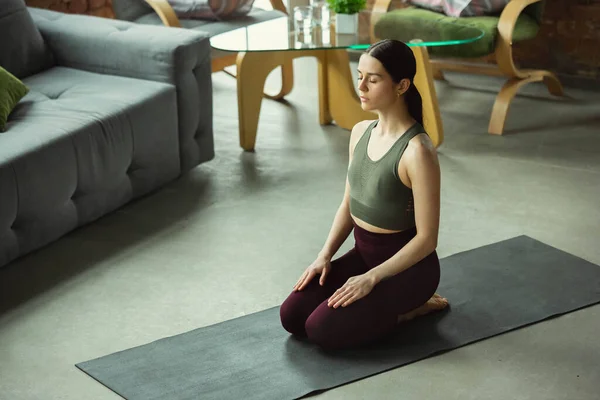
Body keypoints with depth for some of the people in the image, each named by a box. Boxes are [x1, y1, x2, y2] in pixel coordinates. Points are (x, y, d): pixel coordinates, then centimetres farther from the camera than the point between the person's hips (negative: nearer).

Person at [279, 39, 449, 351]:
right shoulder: (361, 132, 2)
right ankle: (383, 303, 12)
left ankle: (405, 308, 1)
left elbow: (426, 238, -21)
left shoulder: (417, 151, -24)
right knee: (292, 316, -6)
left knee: (322, 329, -21)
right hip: (363, 253, 8)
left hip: (407, 265, -7)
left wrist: (371, 278, -22)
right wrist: (325, 255, -2)